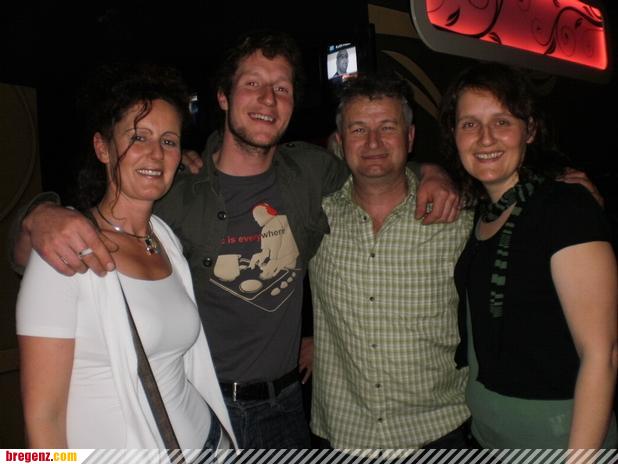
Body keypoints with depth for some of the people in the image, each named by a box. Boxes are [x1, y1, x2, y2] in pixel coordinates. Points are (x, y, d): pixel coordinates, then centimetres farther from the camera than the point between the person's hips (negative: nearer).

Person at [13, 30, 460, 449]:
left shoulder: (311, 171, -4)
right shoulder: (175, 191, -15)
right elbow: (28, 262, -12)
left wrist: (432, 174, -6)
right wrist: (42, 217, -35)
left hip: (285, 405, 3)